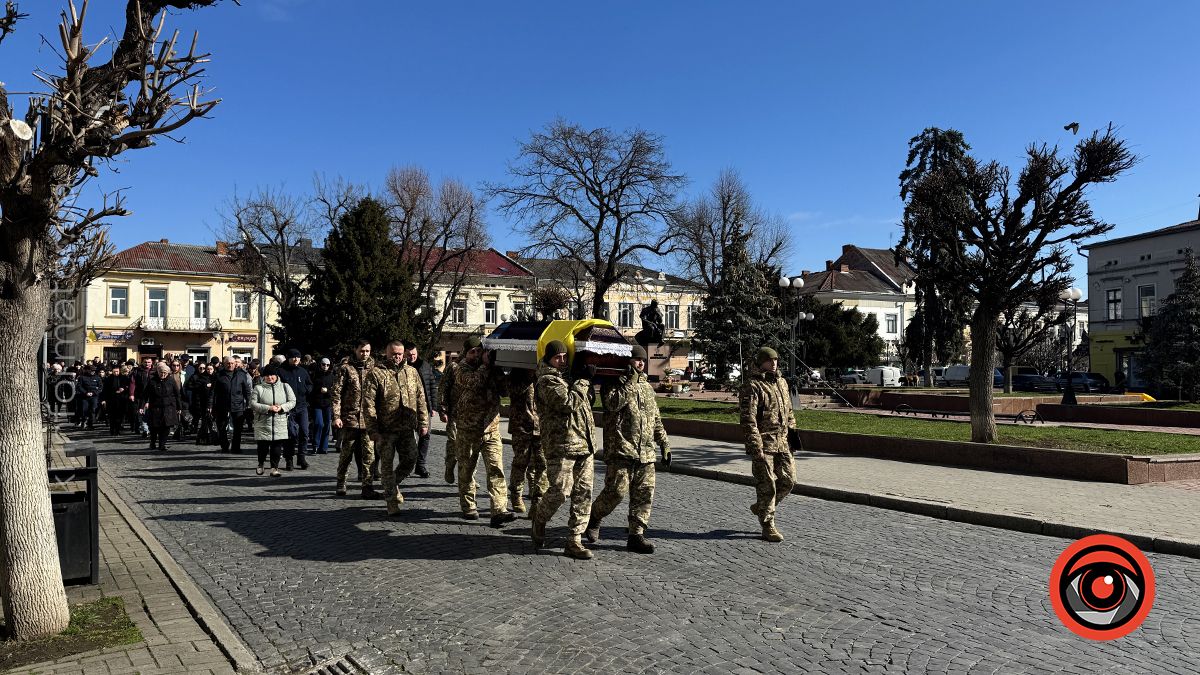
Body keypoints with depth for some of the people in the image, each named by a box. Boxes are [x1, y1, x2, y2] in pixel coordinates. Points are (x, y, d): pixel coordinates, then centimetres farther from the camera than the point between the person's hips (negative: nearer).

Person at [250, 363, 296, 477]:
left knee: (277, 446, -1)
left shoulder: (284, 386, 9)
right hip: (263, 423, -1)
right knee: (263, 446, 4)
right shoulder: (258, 388, 4)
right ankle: (261, 464, 31)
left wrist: (281, 407, -12)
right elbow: (253, 404, -5)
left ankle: (274, 468, 9)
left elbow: (292, 401, 6)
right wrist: (268, 408, -16)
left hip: (280, 424, 1)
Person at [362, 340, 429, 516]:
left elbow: (421, 399, 14)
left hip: (407, 429, 4)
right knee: (387, 465, 3)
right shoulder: (376, 374, -3)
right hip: (385, 430, -4)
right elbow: (368, 403, -8)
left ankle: (392, 486, 32)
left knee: (410, 461, 5)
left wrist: (423, 423, 7)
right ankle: (392, 502, 16)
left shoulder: (411, 372, 10)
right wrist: (372, 430, -13)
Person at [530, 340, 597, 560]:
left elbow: (585, 401, 29)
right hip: (561, 445, -8)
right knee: (559, 491, -8)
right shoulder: (547, 380, -6)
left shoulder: (567, 377, 21)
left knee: (583, 493, 4)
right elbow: (568, 402, -19)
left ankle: (575, 541, 9)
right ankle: (539, 521, 22)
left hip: (584, 445, 8)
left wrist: (587, 380, 13)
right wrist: (584, 381, -9)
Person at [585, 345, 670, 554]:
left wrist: (664, 445, 20)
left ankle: (636, 535, 13)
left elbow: (656, 420, 24)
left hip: (646, 452, 7)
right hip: (621, 450, -6)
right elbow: (613, 403, -22)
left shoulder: (647, 387, 20)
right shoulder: (614, 383, -1)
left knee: (644, 494, 4)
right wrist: (630, 382, -19)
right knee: (616, 491, -9)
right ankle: (593, 518, 17)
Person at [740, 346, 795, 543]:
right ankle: (768, 526, 11)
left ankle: (761, 507, 28)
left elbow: (789, 412, 22)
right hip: (763, 443, -7)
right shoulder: (752, 386, -11)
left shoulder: (781, 383, 14)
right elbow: (748, 418, -16)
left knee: (788, 480, 7)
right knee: (767, 485, -2)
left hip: (782, 442, 7)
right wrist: (756, 447, -20)